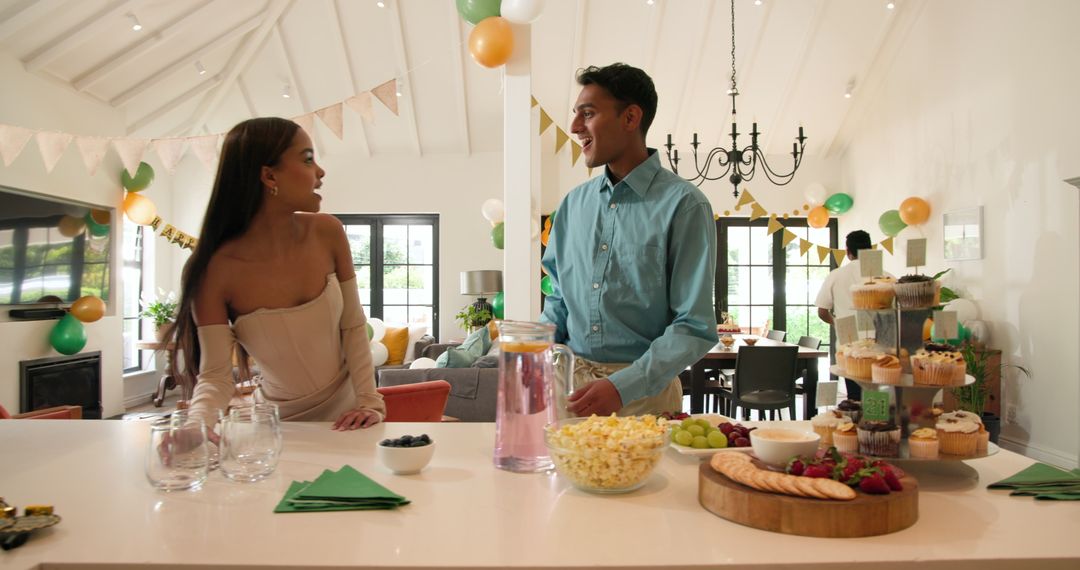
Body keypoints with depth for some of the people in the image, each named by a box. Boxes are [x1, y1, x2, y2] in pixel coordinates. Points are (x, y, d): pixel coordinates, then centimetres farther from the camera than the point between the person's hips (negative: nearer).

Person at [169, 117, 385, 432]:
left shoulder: (328, 232, -11)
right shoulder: (216, 268, -18)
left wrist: (369, 401, -13)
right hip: (279, 423, -1)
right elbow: (215, 376, -16)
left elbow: (354, 326, -4)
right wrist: (197, 424, -36)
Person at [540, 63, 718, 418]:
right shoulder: (574, 203, 7)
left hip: (645, 392, -4)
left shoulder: (683, 206, -10)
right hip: (569, 384, 5)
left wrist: (622, 386, -23)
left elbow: (695, 328, -14)